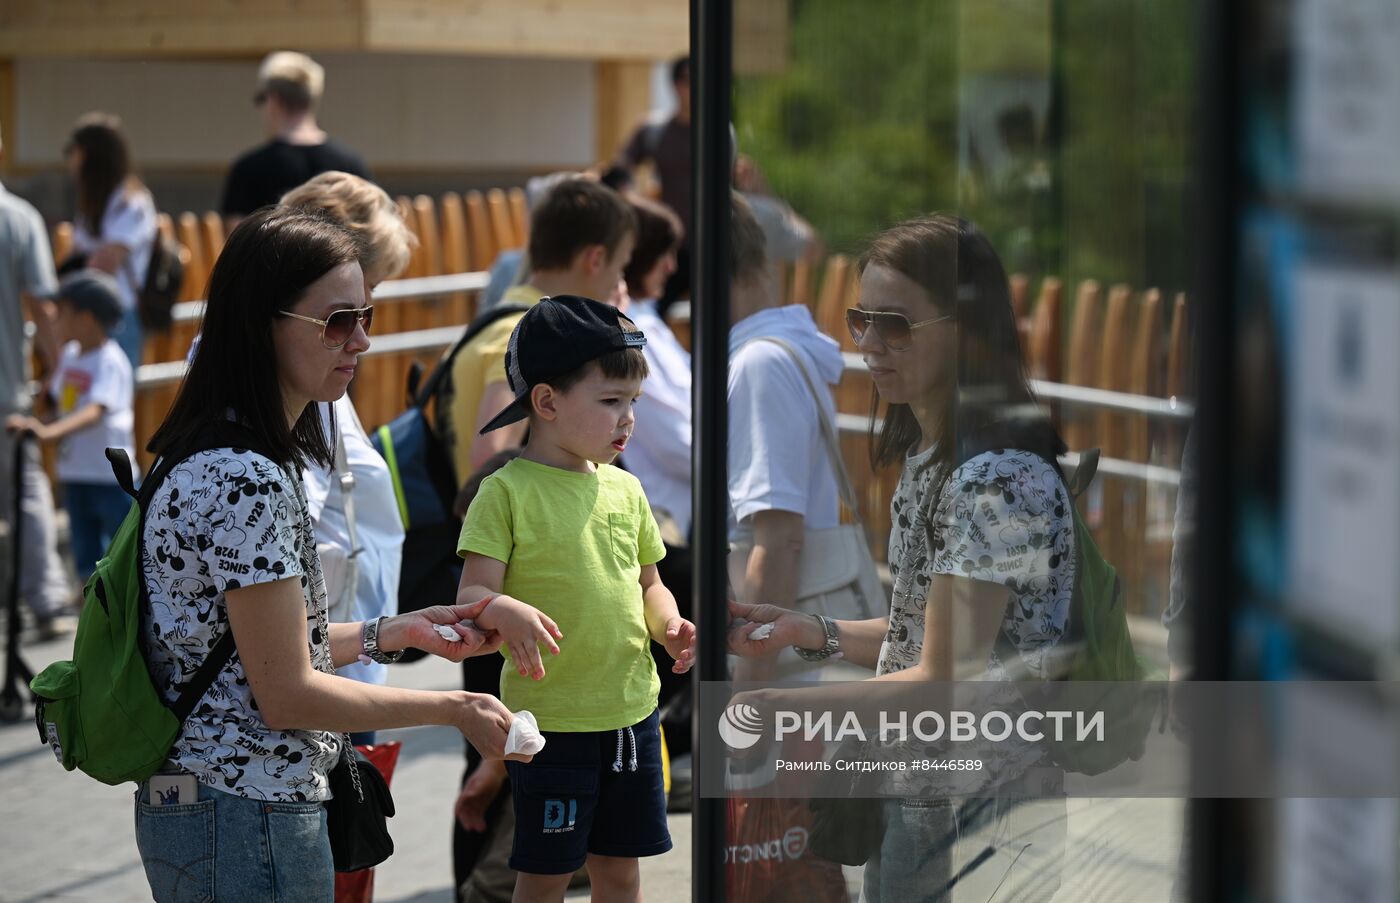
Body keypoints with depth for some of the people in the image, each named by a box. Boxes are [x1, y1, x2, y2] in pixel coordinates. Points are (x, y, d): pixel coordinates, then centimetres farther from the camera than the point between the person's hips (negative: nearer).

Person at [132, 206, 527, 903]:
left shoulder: (207, 459, 10)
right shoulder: (248, 482, -21)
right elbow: (287, 694, -19)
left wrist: (398, 632, 13)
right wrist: (454, 708, -10)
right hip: (251, 819, -10)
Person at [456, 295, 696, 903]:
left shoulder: (625, 489, 8)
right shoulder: (507, 492, -9)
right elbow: (471, 597, -14)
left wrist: (669, 624, -3)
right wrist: (504, 612, -36)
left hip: (632, 711, 5)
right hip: (550, 720, -5)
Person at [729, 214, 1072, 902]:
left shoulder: (997, 477, -22)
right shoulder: (927, 455, 10)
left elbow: (944, 682, -22)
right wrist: (807, 632, 4)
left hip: (970, 826, -9)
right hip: (911, 803, 9)